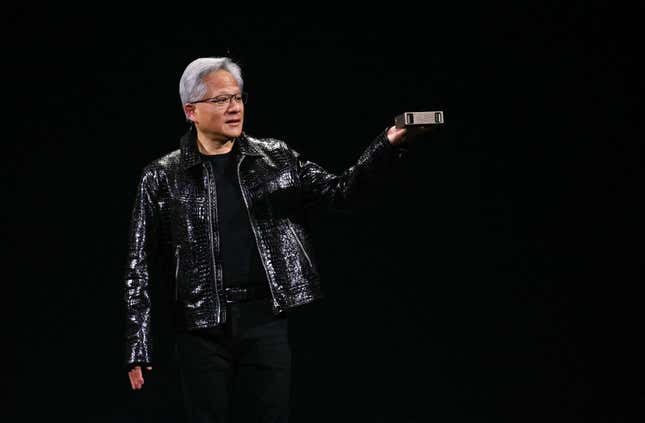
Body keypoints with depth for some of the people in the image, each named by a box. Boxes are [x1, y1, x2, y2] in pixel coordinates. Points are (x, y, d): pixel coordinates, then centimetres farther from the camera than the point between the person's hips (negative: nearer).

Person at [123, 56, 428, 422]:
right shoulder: (163, 179, 1)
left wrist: (388, 145, -14)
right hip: (202, 327, -1)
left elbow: (341, 191, 3)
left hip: (266, 322, 2)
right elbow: (141, 268, 1)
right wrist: (138, 347, -4)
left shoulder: (277, 158, 9)